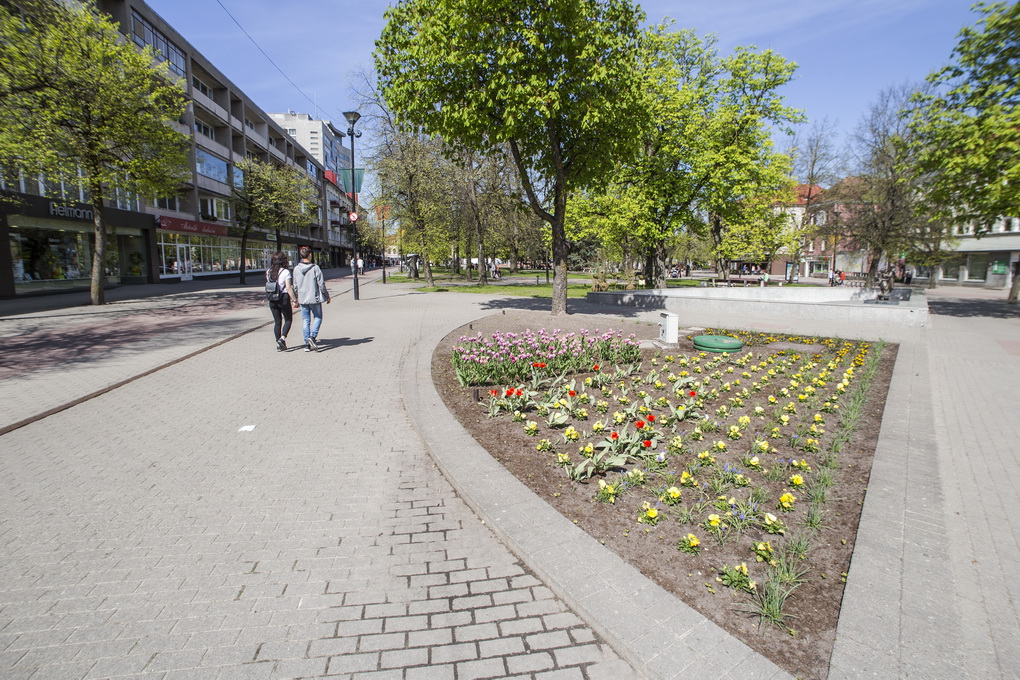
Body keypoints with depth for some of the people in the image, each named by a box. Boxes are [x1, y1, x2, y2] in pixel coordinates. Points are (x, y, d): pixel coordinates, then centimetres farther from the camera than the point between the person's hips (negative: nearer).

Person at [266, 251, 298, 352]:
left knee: (277, 322, 11)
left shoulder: (268, 272, 6)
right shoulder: (285, 272, -10)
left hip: (272, 300, 5)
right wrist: (295, 300, -12)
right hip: (284, 298, -5)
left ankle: (279, 345, 12)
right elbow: (288, 288, -15)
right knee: (288, 320, 10)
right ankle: (282, 338, -9)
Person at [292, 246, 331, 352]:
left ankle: (307, 344, 9)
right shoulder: (315, 268, -12)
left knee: (305, 321, 9)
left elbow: (295, 286, 7)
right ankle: (313, 336, -10)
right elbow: (321, 284, -10)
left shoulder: (296, 269, 0)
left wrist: (296, 299, 19)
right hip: (314, 298, -3)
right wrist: (327, 295, 4)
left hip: (302, 299, 4)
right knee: (318, 317, 12)